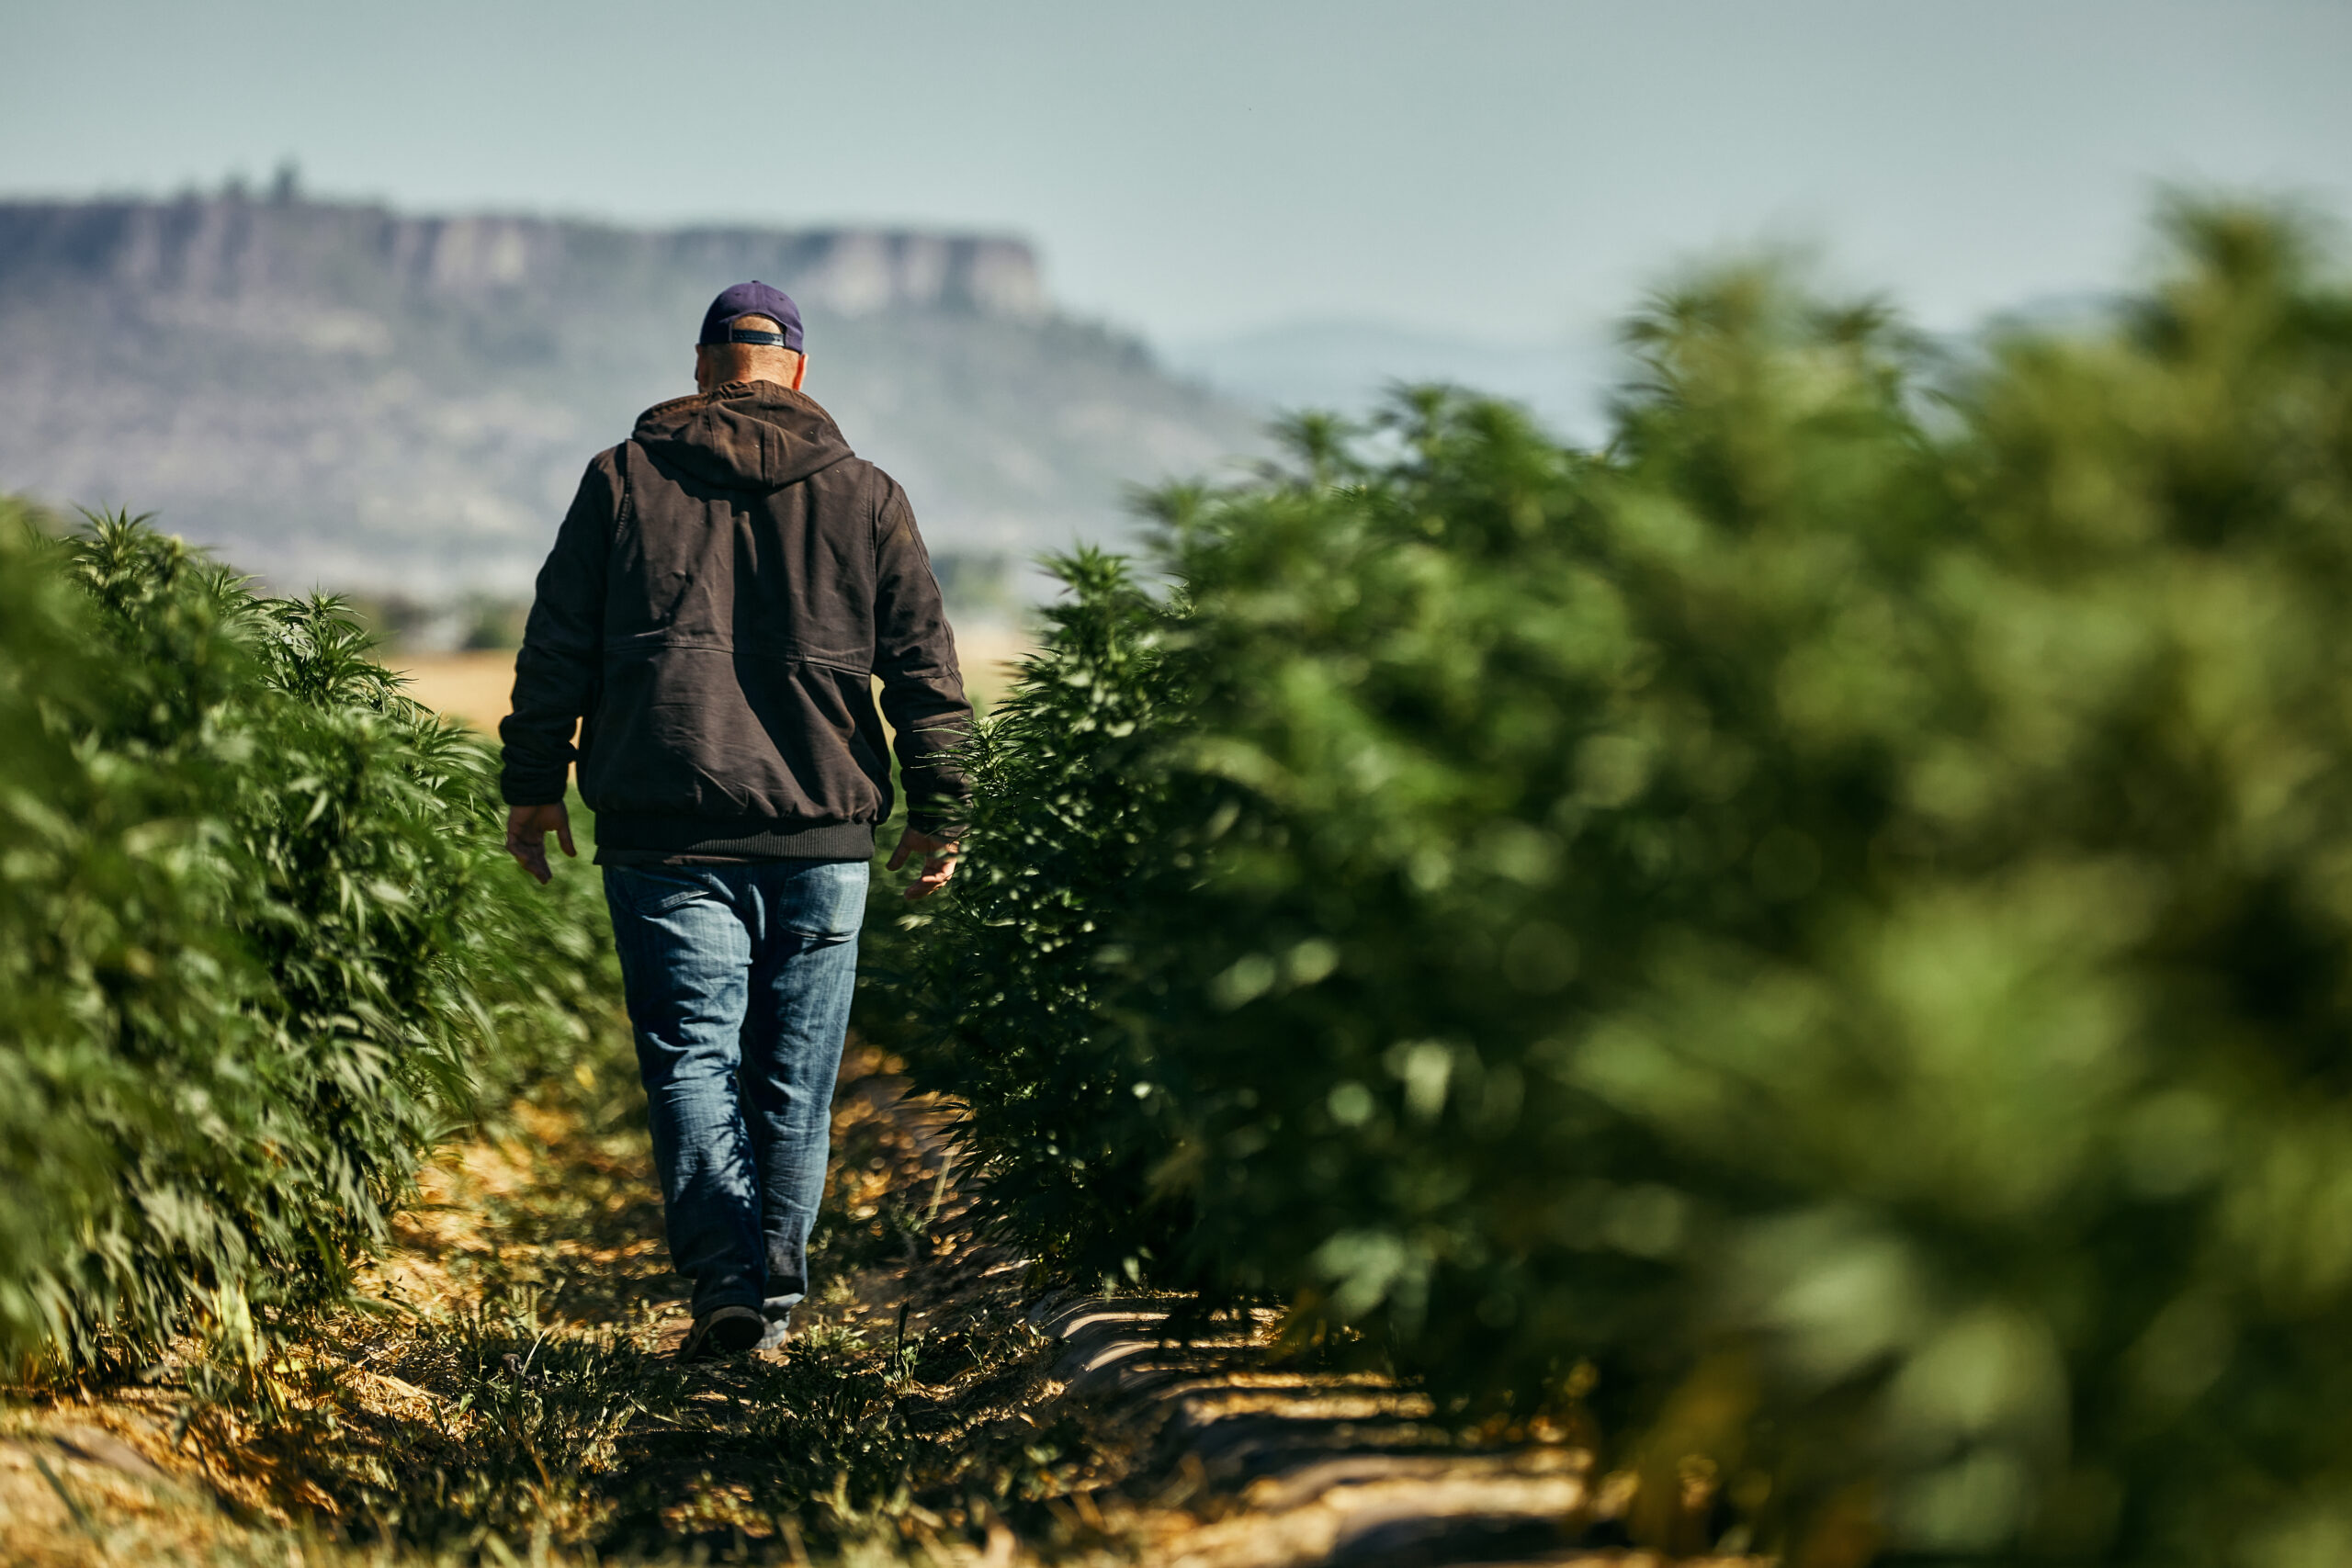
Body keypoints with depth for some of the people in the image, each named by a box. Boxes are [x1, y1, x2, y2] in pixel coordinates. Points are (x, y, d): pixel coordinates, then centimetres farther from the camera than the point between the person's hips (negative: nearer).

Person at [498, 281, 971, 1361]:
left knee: (689, 1053, -1)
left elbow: (555, 647, 4)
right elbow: (924, 665, 6)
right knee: (794, 1069, 9)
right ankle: (776, 1291, 15)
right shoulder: (865, 496, 7)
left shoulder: (621, 481, 5)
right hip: (821, 834, 1)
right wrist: (939, 812, 12)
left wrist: (532, 784, 12)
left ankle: (726, 1281, -16)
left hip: (666, 832, -1)